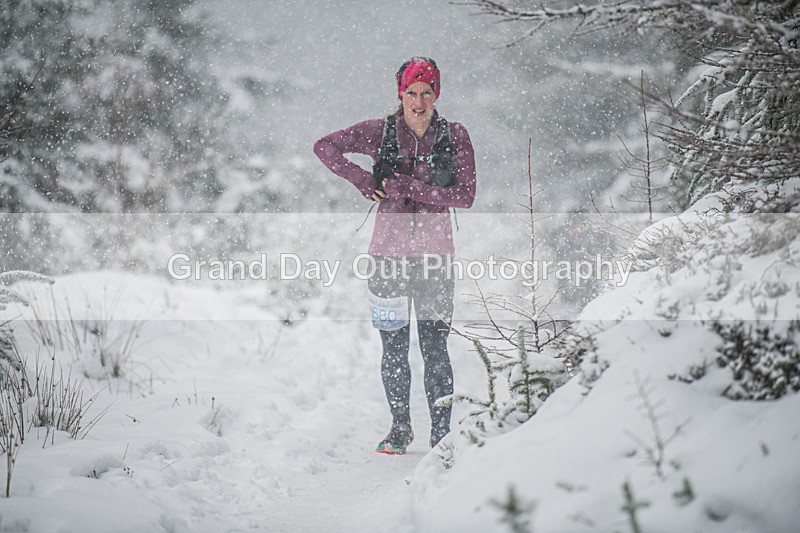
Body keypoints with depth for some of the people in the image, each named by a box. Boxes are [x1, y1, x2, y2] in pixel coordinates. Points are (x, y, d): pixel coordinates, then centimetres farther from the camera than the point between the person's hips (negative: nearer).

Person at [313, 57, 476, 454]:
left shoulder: (454, 137, 0)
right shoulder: (381, 132, 1)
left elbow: (465, 196, -8)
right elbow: (324, 146, 6)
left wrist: (408, 187, -15)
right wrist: (362, 180, -6)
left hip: (434, 254, -1)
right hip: (389, 253, 1)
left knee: (434, 348, -5)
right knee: (394, 349, 6)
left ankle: (441, 434, 2)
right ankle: (400, 428, 21)